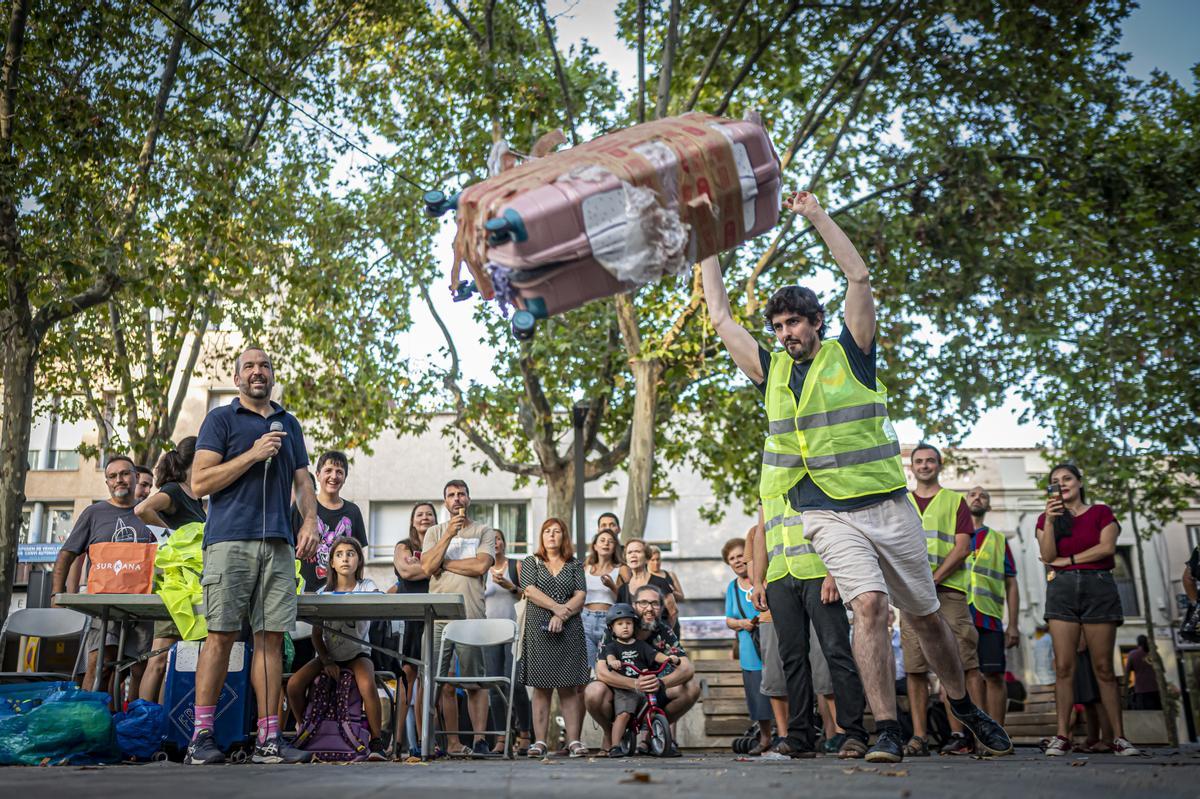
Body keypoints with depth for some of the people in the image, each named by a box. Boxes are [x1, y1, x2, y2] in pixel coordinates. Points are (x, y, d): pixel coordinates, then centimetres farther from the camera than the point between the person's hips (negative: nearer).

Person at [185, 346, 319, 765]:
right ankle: (201, 736, 2)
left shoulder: (289, 424, 21)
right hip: (230, 539, -4)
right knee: (221, 635, -5)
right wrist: (254, 454, -8)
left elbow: (302, 481, 21)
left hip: (278, 542, 4)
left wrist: (310, 522, 4)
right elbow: (199, 483, -1)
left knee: (272, 637, 1)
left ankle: (268, 738, 4)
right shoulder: (221, 418, 7)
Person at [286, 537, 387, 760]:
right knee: (294, 685, -21)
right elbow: (316, 634, 1)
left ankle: (376, 742, -19)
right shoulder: (323, 593, 3)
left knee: (367, 685, -34)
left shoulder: (366, 586, -2)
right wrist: (327, 662, -11)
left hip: (357, 654, -3)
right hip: (328, 655, 3)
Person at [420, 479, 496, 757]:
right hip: (438, 616, 2)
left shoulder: (484, 531, 10)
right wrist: (449, 535, -6)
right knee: (445, 684, 3)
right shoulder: (434, 532, 17)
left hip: (472, 616, -2)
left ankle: (479, 738, -2)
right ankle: (453, 742, 10)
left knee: (475, 682, -5)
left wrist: (442, 563, -1)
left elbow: (480, 565, -7)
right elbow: (426, 567, 1)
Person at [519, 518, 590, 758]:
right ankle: (540, 741, 0)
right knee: (541, 687, -2)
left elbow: (580, 596, 3)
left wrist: (561, 615, -12)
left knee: (569, 687, -2)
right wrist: (557, 607, -13)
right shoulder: (531, 562, 13)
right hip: (539, 630, 0)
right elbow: (530, 591, -2)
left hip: (569, 631, 1)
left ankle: (574, 740, -2)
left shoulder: (575, 565, 14)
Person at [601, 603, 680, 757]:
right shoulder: (612, 646, 6)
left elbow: (654, 654, 1)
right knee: (623, 714, -20)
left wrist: (668, 658, -18)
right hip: (623, 689, -3)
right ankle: (615, 746, -13)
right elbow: (609, 655, -16)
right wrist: (613, 661, -40)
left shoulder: (640, 645, 14)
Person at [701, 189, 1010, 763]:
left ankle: (964, 706, 33)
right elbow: (720, 318, 12)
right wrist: (707, 247, 15)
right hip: (830, 516, 0)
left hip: (889, 506, 0)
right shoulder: (771, 371, 10)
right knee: (869, 605, -21)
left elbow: (859, 277, -3)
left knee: (927, 615, 11)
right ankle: (887, 731, -15)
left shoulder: (849, 354, 4)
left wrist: (817, 216, 1)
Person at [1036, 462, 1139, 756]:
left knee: (1103, 667, -3)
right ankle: (1062, 736, -9)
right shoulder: (1047, 518, 16)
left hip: (1098, 586, -1)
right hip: (1062, 588, 1)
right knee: (1064, 666, -7)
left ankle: (1119, 737, -1)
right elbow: (1048, 556, 1)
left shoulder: (1100, 512, 11)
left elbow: (1107, 547, -5)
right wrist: (1050, 520, -9)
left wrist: (1067, 560, -3)